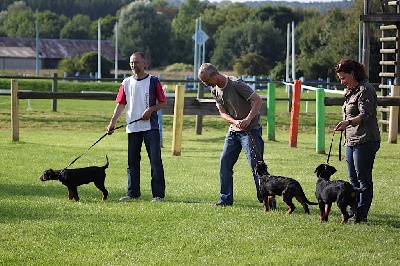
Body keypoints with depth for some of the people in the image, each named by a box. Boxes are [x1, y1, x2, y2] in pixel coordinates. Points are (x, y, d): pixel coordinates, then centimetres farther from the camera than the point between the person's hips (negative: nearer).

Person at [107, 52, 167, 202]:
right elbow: (121, 104, 9)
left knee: (155, 160, -6)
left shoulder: (153, 81, 0)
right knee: (132, 162, 8)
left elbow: (163, 103, 2)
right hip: (132, 128, 4)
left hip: (151, 127, -4)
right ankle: (132, 193, 16)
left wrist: (151, 109, -16)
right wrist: (113, 122, -1)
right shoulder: (126, 83, 11)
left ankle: (158, 194, -4)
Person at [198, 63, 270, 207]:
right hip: (234, 130, 8)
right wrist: (235, 121, -15)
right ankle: (226, 199, 13)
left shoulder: (235, 84, -18)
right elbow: (223, 113, 6)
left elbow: (258, 100, -18)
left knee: (256, 165, -10)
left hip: (251, 129, -8)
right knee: (224, 162, 4)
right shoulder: (215, 90, 5)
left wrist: (247, 120, -27)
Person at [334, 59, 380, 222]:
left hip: (365, 141, -10)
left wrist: (348, 122, -35)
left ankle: (361, 213, -5)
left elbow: (365, 115, -21)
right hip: (351, 141, 10)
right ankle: (353, 211, 15)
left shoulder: (365, 90, -11)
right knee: (353, 178, 11)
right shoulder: (352, 91, 19)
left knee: (363, 178, -7)